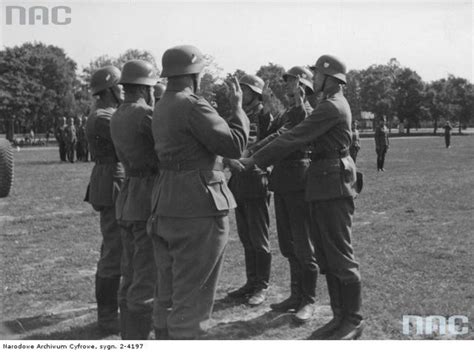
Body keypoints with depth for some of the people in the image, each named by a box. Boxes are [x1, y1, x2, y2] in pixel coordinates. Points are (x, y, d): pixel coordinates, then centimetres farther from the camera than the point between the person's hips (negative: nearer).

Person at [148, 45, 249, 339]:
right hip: (199, 208, -9)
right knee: (192, 296, 0)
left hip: (165, 209, 9)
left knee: (169, 293, 17)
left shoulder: (161, 109, 15)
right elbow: (235, 145, -16)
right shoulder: (193, 106, -14)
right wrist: (237, 108, -3)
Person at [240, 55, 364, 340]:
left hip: (334, 186, -10)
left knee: (340, 255, -3)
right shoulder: (334, 104, 18)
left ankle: (353, 321, 8)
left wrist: (255, 160, -14)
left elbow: (295, 138, -17)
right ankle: (340, 316, 21)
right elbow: (304, 134, 20)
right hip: (324, 187, 10)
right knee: (326, 256, 12)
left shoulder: (332, 106, -14)